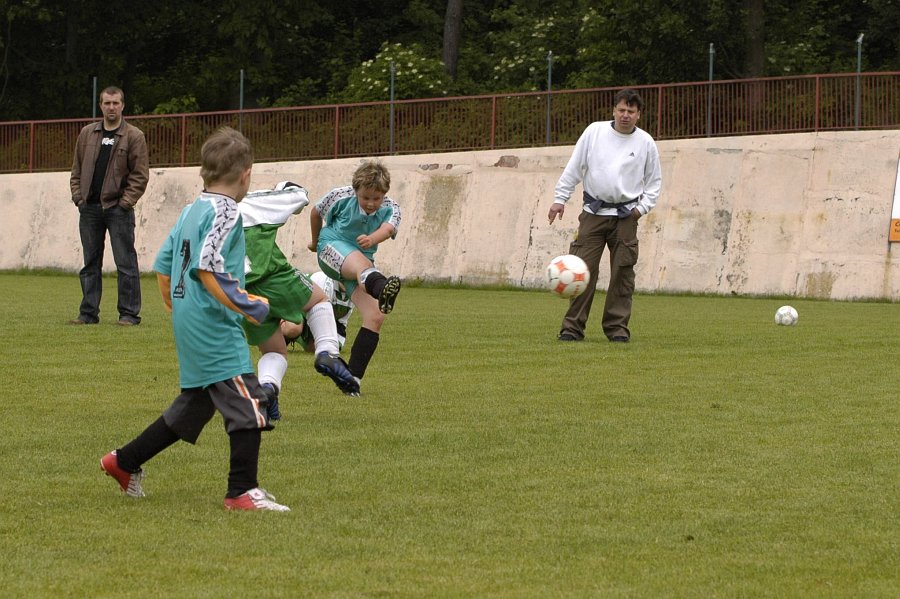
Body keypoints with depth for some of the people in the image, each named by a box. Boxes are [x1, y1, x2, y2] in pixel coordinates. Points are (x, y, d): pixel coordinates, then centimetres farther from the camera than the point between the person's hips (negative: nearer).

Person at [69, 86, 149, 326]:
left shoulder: (134, 136, -1)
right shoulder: (87, 134, 12)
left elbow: (140, 175, -4)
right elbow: (77, 170, 16)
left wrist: (125, 201, -11)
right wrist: (78, 196, 5)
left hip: (118, 208, -5)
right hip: (89, 208, 5)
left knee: (125, 263, -4)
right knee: (90, 263, 9)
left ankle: (129, 313, 0)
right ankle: (89, 313, 14)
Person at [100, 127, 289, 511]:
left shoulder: (191, 211, 15)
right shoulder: (225, 212, -12)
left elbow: (162, 265, 20)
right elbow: (206, 267, -23)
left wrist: (175, 309, 31)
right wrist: (241, 305, -24)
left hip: (188, 326, 10)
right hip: (215, 329, -10)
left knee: (194, 405, 19)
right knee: (248, 405, -7)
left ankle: (124, 462, 27)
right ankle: (243, 492, -9)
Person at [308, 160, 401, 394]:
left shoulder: (390, 208, -9)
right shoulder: (341, 197, -12)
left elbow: (388, 228, -33)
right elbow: (316, 212, 8)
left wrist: (373, 238, -56)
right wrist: (316, 241, 23)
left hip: (362, 260, 5)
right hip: (333, 247, -5)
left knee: (375, 318, -13)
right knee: (361, 263, -42)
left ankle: (353, 378, -7)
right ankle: (382, 287, -81)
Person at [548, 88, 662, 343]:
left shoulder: (645, 143, 3)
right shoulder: (594, 132, 2)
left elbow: (654, 181, 12)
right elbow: (574, 167, 6)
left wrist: (643, 207, -1)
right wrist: (560, 199, 2)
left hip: (625, 216, 0)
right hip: (593, 212, 0)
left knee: (622, 272, 0)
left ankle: (617, 327, 8)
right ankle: (573, 326, -2)